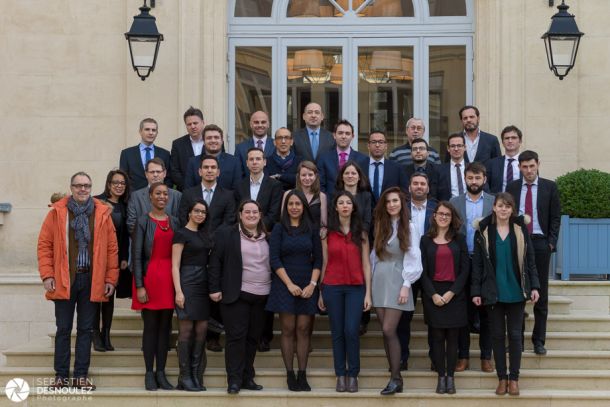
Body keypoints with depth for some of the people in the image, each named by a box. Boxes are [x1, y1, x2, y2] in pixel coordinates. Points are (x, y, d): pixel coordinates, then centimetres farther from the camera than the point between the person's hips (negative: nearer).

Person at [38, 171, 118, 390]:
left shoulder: (102, 213, 4)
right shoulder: (57, 212, 2)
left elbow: (112, 247, 4)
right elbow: (44, 244, 1)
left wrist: (111, 279, 0)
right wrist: (47, 275, -7)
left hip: (92, 281, 1)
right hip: (63, 280, -1)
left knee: (86, 329, 6)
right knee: (63, 329, 4)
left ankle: (81, 376, 12)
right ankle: (61, 376, 10)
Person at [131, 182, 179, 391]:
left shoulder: (174, 222, 11)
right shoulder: (143, 221, -1)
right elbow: (137, 256, -5)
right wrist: (139, 286, -11)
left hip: (169, 278, 4)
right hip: (150, 277, -4)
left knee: (165, 327, 6)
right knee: (150, 326, 1)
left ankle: (161, 372, 12)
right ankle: (149, 373, 7)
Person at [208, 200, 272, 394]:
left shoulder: (268, 238, 11)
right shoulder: (226, 234, 0)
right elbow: (215, 262, -2)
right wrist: (214, 288, -8)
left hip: (262, 296, 4)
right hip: (237, 295, -4)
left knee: (253, 338, 8)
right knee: (236, 336, -5)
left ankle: (247, 377, 16)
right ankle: (234, 380, -2)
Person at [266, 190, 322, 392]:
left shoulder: (312, 230, 9)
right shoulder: (279, 228, 4)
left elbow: (318, 259, 7)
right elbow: (275, 259, -3)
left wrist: (312, 284, -6)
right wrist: (290, 284, -10)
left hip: (307, 286, 1)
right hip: (285, 284, -1)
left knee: (303, 330, -2)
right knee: (288, 330, -3)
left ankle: (302, 375, -1)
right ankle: (290, 375, 0)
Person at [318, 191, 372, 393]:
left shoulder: (361, 233, 6)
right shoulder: (328, 233, 5)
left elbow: (366, 264, 4)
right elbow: (324, 263, 6)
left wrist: (368, 293, -2)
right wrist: (320, 293, 4)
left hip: (355, 287, 0)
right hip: (332, 287, 1)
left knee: (351, 331, -9)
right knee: (337, 332, 3)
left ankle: (353, 375, 3)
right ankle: (340, 375, 10)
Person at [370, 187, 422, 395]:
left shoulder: (409, 228, 0)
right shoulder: (380, 226, 13)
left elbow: (413, 259, -4)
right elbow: (374, 255, 13)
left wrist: (406, 285, -11)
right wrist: (371, 281, 7)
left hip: (397, 281, -5)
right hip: (379, 281, 5)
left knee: (388, 330, -13)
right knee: (386, 332, 4)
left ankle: (396, 378, -8)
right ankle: (394, 375, 10)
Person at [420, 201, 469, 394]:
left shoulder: (459, 239, 6)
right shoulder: (426, 240, 6)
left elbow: (465, 268, 1)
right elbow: (423, 271, 2)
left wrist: (452, 292, -10)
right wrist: (433, 294, -10)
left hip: (455, 294, 0)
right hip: (433, 294, 0)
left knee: (452, 337, 1)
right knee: (437, 337, 0)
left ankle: (450, 377, 5)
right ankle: (441, 377, 4)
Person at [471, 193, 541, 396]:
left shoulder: (521, 229, 1)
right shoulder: (483, 231, -1)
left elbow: (530, 259, 3)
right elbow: (477, 263, -1)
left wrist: (534, 286, -3)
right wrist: (476, 291, -5)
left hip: (516, 292, 0)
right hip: (493, 292, 0)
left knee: (515, 334, 4)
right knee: (497, 335, 6)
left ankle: (514, 378, 11)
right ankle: (502, 378, 13)